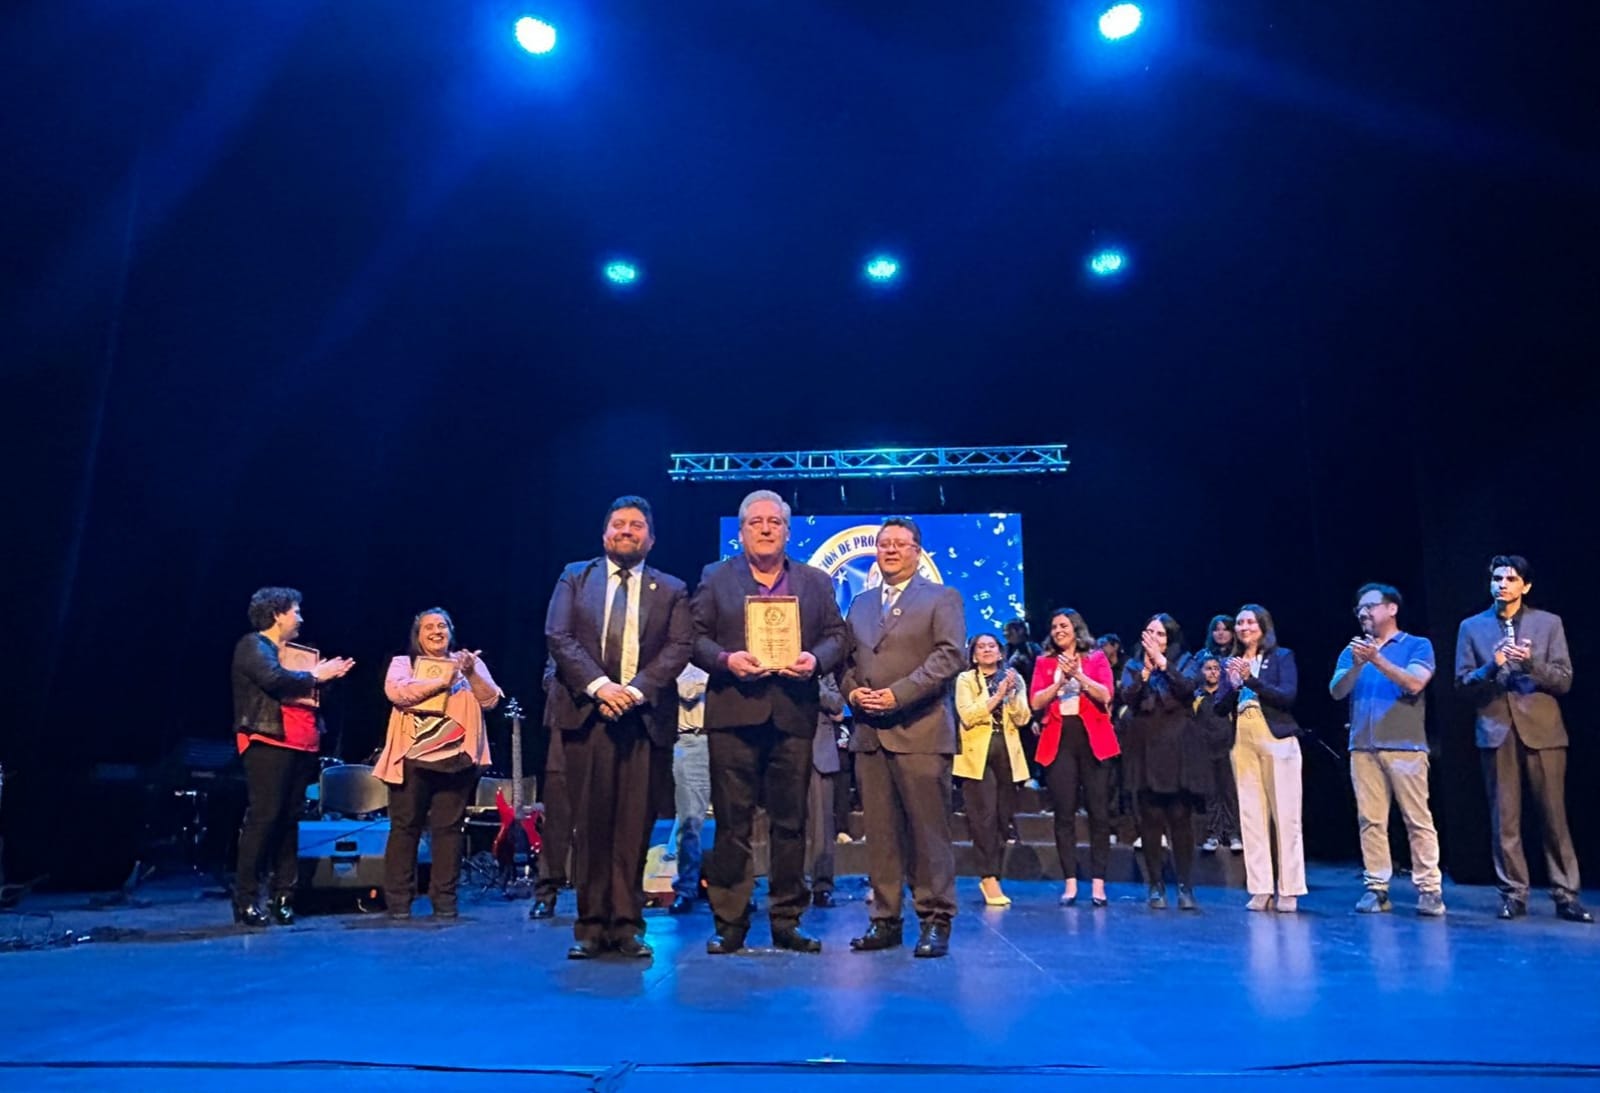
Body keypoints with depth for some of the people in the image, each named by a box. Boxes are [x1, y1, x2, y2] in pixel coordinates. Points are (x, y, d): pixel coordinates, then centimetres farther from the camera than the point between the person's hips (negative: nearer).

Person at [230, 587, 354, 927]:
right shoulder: (253, 646, -2)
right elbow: (274, 679, -20)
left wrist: (327, 676, 4)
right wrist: (313, 676, -9)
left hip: (302, 746, 8)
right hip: (269, 743, -8)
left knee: (288, 820, 7)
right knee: (264, 817, -9)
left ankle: (283, 896, 10)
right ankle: (246, 898, -2)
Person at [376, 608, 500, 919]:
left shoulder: (468, 663, 14)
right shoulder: (402, 663, 10)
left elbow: (491, 700, 4)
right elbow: (397, 693, -11)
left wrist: (471, 673, -12)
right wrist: (443, 681, -16)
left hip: (456, 759, 1)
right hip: (413, 759, -1)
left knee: (448, 828, 2)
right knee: (404, 827, 1)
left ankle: (444, 900, 8)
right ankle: (398, 901, 9)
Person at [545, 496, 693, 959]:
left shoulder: (672, 590, 13)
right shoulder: (575, 577, 14)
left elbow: (678, 649, 1)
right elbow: (557, 636, 1)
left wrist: (636, 689, -14)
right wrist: (598, 685, -12)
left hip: (645, 717, 0)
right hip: (586, 712, 0)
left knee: (635, 824, 1)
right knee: (590, 822, 1)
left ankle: (626, 925, 9)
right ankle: (590, 925, 10)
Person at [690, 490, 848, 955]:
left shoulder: (816, 582, 14)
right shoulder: (715, 578, 11)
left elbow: (837, 636, 10)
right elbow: (695, 637, 4)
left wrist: (816, 660, -11)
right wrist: (726, 660, -13)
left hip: (793, 716, 2)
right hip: (733, 713, -1)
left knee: (791, 823, 6)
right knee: (732, 824, 2)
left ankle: (786, 921, 18)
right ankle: (730, 923, 12)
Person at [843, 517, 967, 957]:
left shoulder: (942, 598, 4)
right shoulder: (860, 603, 20)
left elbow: (950, 656, -8)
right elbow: (847, 660, 19)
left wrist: (897, 694, -15)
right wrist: (852, 691, -3)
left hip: (920, 732, -4)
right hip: (869, 732, 5)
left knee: (929, 831, -2)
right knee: (880, 832, 7)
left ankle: (935, 921, 7)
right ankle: (885, 919, 15)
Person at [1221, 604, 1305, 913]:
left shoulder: (1282, 656, 5)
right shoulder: (1232, 662, 14)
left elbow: (1288, 695, -9)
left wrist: (1252, 679, -19)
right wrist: (1233, 685, -10)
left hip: (1278, 741, -3)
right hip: (1243, 743, 4)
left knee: (1286, 816, -2)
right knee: (1251, 817, 2)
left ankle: (1289, 891, 3)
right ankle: (1260, 890, 5)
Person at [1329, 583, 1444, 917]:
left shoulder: (1418, 645, 5)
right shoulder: (1352, 650, 15)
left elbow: (1414, 683, -12)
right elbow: (1336, 691, 2)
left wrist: (1377, 659, -20)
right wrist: (1356, 664, -14)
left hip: (1405, 746, -3)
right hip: (1363, 747, 4)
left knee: (1418, 819, -3)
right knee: (1370, 820, 3)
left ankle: (1429, 889, 2)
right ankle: (1376, 887, 6)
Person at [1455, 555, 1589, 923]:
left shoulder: (1549, 623, 6)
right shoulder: (1472, 627, 8)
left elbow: (1564, 680, 0)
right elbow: (1463, 682, 4)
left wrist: (1533, 663, -18)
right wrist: (1491, 666, -15)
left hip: (1542, 729, -1)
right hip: (1497, 731, 1)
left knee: (1554, 816, 1)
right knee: (1504, 819, 3)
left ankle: (1565, 894, 10)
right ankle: (1513, 893, 10)